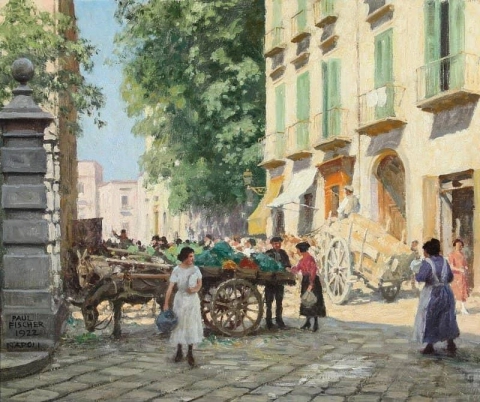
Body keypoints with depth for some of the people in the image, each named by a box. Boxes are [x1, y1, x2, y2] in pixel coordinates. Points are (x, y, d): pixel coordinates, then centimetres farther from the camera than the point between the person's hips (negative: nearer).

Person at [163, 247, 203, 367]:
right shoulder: (176, 270, -13)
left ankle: (190, 353, 13)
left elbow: (200, 283, 10)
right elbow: (170, 287, -16)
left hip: (193, 299, 2)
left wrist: (196, 289, -13)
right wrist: (166, 304, -19)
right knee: (180, 324, 7)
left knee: (192, 325, 4)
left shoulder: (195, 269, -2)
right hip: (181, 299, -2)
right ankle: (179, 351, 23)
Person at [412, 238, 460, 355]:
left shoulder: (427, 262, -17)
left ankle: (430, 346, 12)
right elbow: (450, 277, 10)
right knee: (447, 319, 19)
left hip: (432, 294, -6)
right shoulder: (444, 261, 2)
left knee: (429, 320, 8)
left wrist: (416, 276, -6)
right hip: (446, 292, 6)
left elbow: (421, 277, -26)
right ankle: (451, 344, 24)